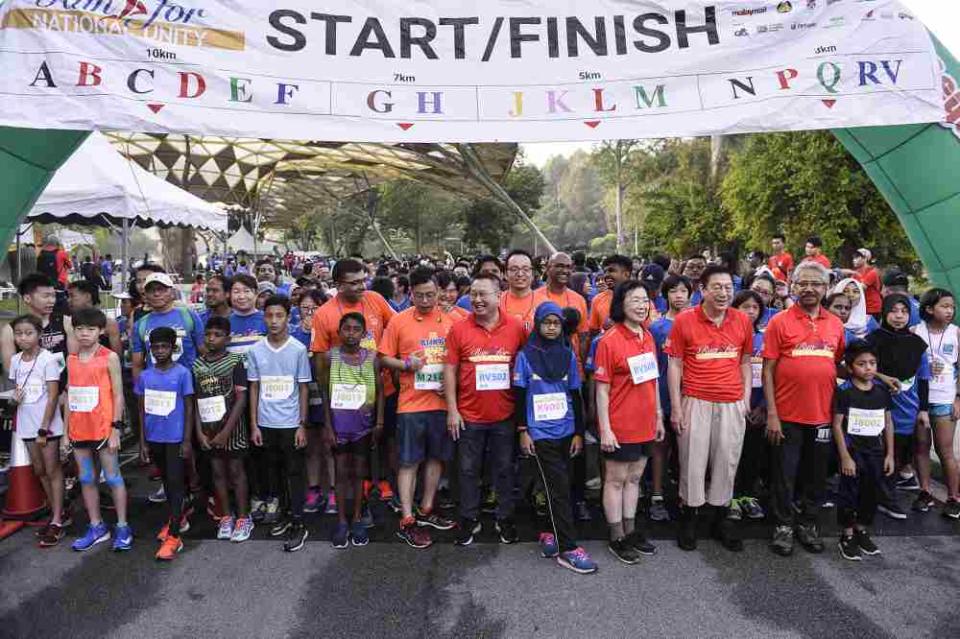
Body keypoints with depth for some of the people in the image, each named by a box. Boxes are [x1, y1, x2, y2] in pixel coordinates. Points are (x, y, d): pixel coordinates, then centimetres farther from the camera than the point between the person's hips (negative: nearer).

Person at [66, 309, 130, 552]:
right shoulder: (71, 360, 8)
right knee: (86, 479, 12)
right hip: (79, 430, 5)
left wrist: (116, 428, -12)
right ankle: (96, 527, 23)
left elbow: (118, 395, -7)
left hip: (103, 428, -5)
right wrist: (66, 431, 9)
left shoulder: (109, 357, -6)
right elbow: (69, 395, 11)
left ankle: (122, 528, 10)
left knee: (113, 477, 2)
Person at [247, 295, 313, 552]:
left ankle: (298, 525, 10)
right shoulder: (255, 351, 0)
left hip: (291, 423, -3)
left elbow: (304, 389, -3)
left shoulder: (298, 349, -7)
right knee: (273, 470, 14)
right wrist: (254, 425, 2)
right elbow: (254, 389, 5)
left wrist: (302, 425, -6)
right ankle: (282, 515, 29)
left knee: (294, 472, 2)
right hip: (265, 423, 3)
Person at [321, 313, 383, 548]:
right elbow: (325, 393, -1)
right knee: (341, 471, 9)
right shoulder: (330, 356, -4)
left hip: (363, 423, 1)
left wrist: (379, 422, -4)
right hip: (339, 423, 0)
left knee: (358, 471, 11)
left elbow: (379, 392, 2)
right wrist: (328, 425, -4)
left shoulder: (371, 357, -2)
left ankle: (357, 519, 23)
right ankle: (342, 521, 20)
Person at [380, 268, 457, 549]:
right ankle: (407, 521, 11)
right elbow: (385, 358, 1)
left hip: (442, 401, 3)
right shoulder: (399, 321, -3)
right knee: (409, 461, 2)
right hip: (412, 402, -3)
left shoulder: (450, 321, 4)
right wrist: (407, 364, -16)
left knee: (437, 457, 14)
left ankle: (426, 510, 30)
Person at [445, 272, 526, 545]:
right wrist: (452, 410, -6)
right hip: (469, 415, 0)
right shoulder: (459, 329, -5)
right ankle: (469, 519, 28)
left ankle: (505, 518, 31)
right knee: (469, 470, 12)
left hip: (504, 415, 0)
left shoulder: (516, 328, -4)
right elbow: (450, 370, -2)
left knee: (504, 469, 14)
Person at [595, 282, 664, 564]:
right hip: (620, 427, -6)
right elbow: (602, 389, -14)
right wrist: (605, 429, -16)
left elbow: (653, 380, 13)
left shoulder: (648, 338, 5)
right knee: (616, 480, 8)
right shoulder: (609, 341, -15)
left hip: (645, 424, 7)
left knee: (634, 478, 18)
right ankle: (617, 538, 20)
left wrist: (658, 416, 13)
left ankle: (631, 530, 32)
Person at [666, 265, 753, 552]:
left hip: (732, 404, 3)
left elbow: (745, 362, 13)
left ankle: (721, 518, 27)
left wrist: (746, 397, 6)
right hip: (695, 402, -2)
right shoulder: (684, 320, -6)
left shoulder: (742, 321, 3)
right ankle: (689, 517, 22)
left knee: (727, 461, 10)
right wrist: (675, 406, -6)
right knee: (693, 461, 5)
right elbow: (674, 364, -3)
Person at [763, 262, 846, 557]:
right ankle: (784, 525, 23)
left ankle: (809, 524, 32)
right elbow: (768, 370, -7)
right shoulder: (780, 322, -5)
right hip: (787, 416, -3)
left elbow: (839, 365, 16)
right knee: (785, 475, 7)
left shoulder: (835, 324, 6)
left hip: (823, 415, 4)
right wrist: (771, 414, -11)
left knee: (817, 475, 15)